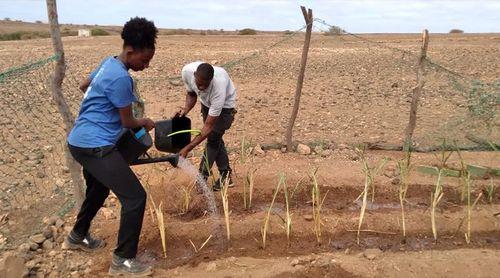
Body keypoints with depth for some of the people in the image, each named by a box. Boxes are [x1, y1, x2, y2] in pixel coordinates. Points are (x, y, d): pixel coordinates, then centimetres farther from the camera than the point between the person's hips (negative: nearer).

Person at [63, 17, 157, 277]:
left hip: (80, 142, 11)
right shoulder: (121, 78, -20)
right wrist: (145, 122, 10)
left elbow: (84, 86, 28)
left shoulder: (109, 63, 10)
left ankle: (77, 236, 50)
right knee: (135, 197, -8)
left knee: (98, 189, 30)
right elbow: (128, 122, -11)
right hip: (96, 146, -11)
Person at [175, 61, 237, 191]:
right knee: (215, 138, 9)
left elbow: (208, 126, -40)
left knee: (213, 138, -12)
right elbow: (191, 94, -7)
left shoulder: (219, 88, -45)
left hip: (224, 104, -5)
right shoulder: (187, 71, -31)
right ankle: (226, 176, 21)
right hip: (206, 102, 6)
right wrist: (186, 109, -28)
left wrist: (187, 148, -41)